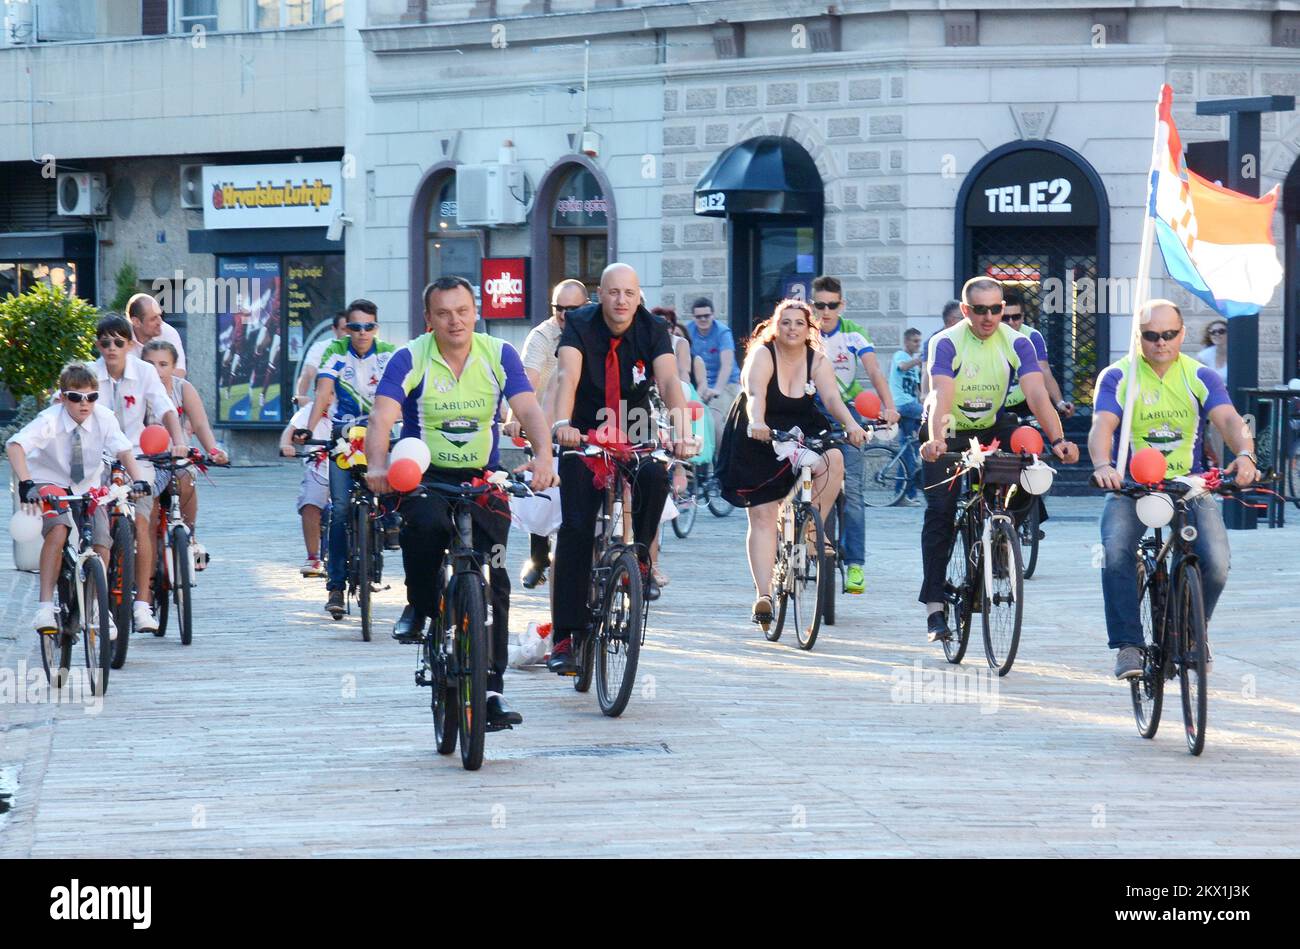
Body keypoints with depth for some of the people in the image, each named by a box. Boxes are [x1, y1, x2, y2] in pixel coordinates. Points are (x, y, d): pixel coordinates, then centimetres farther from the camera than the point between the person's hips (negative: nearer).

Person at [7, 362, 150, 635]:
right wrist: (26, 484, -51)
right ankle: (45, 607, -28)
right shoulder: (50, 420, -25)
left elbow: (123, 450, -19)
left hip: (88, 489, 4)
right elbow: (15, 446, -37)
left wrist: (138, 480, -38)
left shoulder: (103, 418, -14)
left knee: (102, 543, -13)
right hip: (51, 485, -4)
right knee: (57, 531, -31)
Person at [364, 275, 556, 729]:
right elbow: (382, 417, -21)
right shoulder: (410, 359, -9)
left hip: (483, 479, 2)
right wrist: (377, 466, -41)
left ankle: (492, 688, -1)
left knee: (492, 581, -7)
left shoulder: (498, 355, -3)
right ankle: (419, 607, -8)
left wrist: (543, 456, -34)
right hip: (425, 476, -2)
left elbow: (528, 409, -14)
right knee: (426, 523, -36)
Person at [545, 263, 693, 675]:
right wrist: (562, 423, -49)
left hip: (636, 436, 1)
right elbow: (567, 377, -30)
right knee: (575, 529, -11)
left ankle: (640, 557, -6)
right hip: (585, 437, -1)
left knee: (655, 476, -32)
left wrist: (682, 430, -42)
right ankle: (565, 636, -9)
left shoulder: (653, 331, -10)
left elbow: (669, 382, -24)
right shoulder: (581, 325, -14)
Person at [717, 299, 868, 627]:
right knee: (763, 515, -9)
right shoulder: (762, 356, -14)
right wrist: (757, 423, -52)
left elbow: (832, 398, -19)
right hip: (757, 441, -2)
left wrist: (851, 425, -39)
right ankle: (763, 595, -11)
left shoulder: (818, 361, -4)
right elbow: (755, 394, -31)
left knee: (832, 460, -28)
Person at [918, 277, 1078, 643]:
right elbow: (942, 395, -36)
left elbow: (1037, 394, -26)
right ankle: (934, 607, -12)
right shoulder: (946, 343, -21)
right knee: (939, 510, -14)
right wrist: (936, 440, -54)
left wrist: (1058, 440, -41)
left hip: (992, 428, 3)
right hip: (949, 433, -2)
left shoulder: (1016, 343, -15)